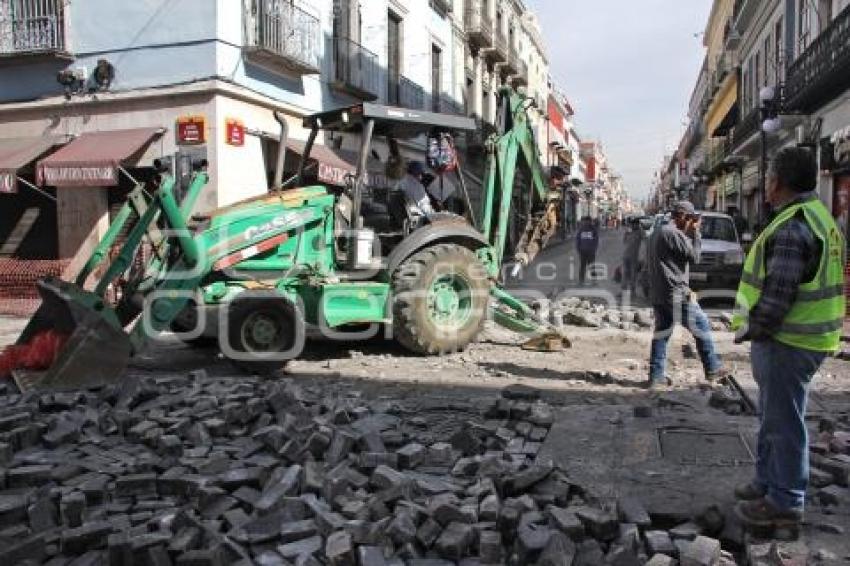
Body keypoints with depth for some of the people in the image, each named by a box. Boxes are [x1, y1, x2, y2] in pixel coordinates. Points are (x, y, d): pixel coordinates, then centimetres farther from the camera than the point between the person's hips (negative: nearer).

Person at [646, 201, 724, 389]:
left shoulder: (657, 232, 16)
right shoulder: (674, 233, -14)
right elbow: (694, 257, -9)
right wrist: (695, 233, -1)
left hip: (657, 294, 9)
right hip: (675, 293, -9)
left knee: (661, 332, 9)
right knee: (701, 325, 5)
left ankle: (656, 377, 8)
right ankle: (712, 368, 14)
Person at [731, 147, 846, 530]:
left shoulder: (792, 227, -22)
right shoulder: (817, 216, 13)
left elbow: (778, 293, -26)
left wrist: (751, 328, -11)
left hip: (787, 341, -11)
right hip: (797, 337, 11)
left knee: (783, 423, 2)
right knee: (774, 418, 21)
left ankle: (785, 503, 15)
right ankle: (768, 482, 36)